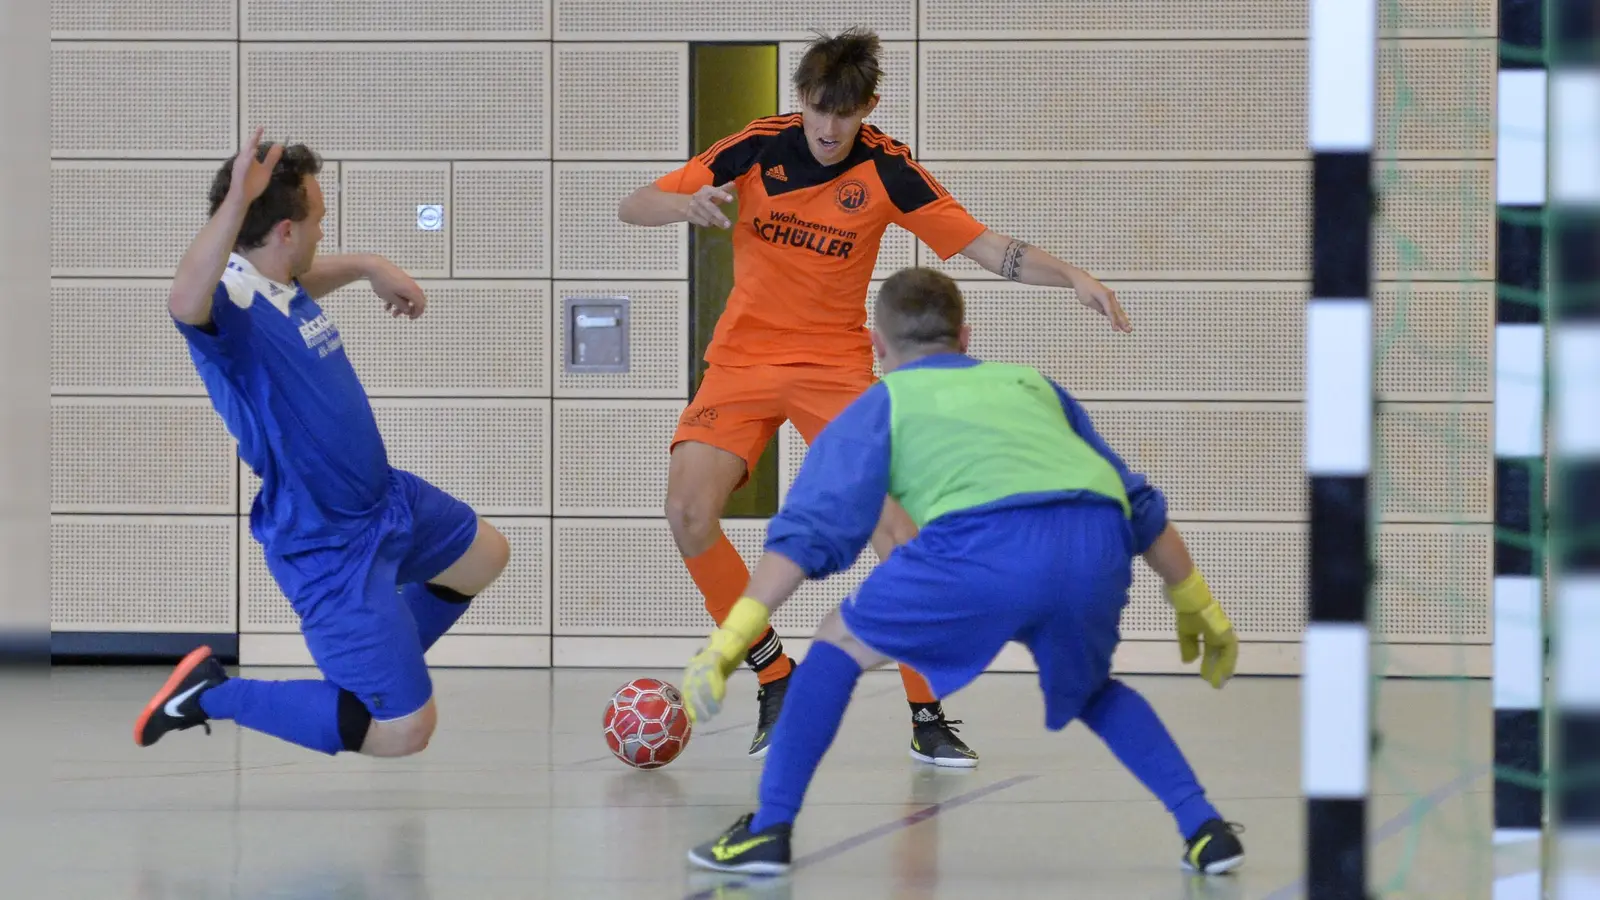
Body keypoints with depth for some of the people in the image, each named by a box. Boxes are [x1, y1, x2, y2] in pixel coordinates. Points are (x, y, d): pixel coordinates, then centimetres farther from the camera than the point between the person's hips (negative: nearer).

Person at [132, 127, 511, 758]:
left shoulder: (281, 285, -1)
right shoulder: (232, 305, -29)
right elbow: (185, 304, -56)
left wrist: (368, 267, 21)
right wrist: (237, 200, -61)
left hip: (386, 497, 10)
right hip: (330, 547, -10)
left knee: (485, 556, 32)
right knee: (403, 733, -10)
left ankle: (385, 667, 46)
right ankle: (213, 694, 1)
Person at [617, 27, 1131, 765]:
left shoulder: (886, 169, -9)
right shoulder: (757, 148, -8)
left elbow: (985, 246, -10)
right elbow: (632, 207, -8)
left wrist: (1073, 278, -25)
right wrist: (687, 204, -30)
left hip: (835, 366, -1)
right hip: (743, 360, 1)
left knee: (895, 524, -17)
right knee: (688, 510, -19)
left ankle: (928, 719, -5)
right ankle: (775, 678, 2)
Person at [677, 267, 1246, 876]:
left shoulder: (881, 404, 27)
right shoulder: (1028, 383, 37)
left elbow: (809, 531, 13)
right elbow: (1140, 505, 39)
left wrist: (731, 640, 8)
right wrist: (1198, 605, 48)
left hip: (986, 544, -4)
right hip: (1099, 543, 4)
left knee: (841, 643, 19)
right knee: (1091, 691, 32)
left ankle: (769, 831, 12)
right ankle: (1205, 829, 19)